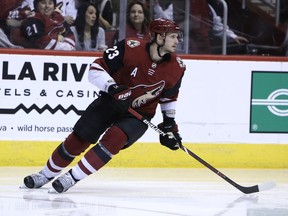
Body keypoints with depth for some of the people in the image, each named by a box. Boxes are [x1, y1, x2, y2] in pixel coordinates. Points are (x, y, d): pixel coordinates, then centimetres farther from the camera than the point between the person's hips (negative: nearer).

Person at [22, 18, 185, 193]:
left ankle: (72, 178, -22)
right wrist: (112, 87, -32)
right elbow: (97, 69, -17)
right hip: (111, 101, -1)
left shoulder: (176, 67, -9)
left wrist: (170, 123, 3)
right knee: (79, 138, -3)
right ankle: (46, 175, 19)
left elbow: (169, 96, 10)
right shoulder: (131, 48, -21)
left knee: (115, 138, -27)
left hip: (140, 113, 1)